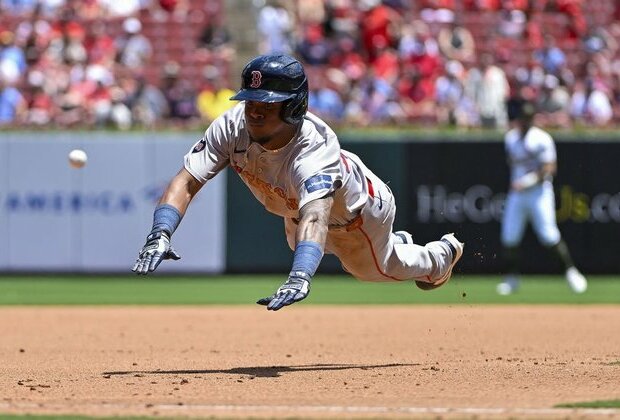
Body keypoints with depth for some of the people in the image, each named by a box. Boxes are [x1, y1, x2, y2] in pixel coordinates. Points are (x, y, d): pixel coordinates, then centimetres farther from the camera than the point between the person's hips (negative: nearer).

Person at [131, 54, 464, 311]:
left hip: (357, 215, -6)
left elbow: (316, 217, -67)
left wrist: (299, 277, -84)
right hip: (296, 208, 6)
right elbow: (186, 182, -38)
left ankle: (442, 256, 54)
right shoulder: (232, 126, -35)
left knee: (376, 268, 21)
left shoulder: (315, 149, -51)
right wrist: (160, 235, -56)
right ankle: (397, 243, 59)